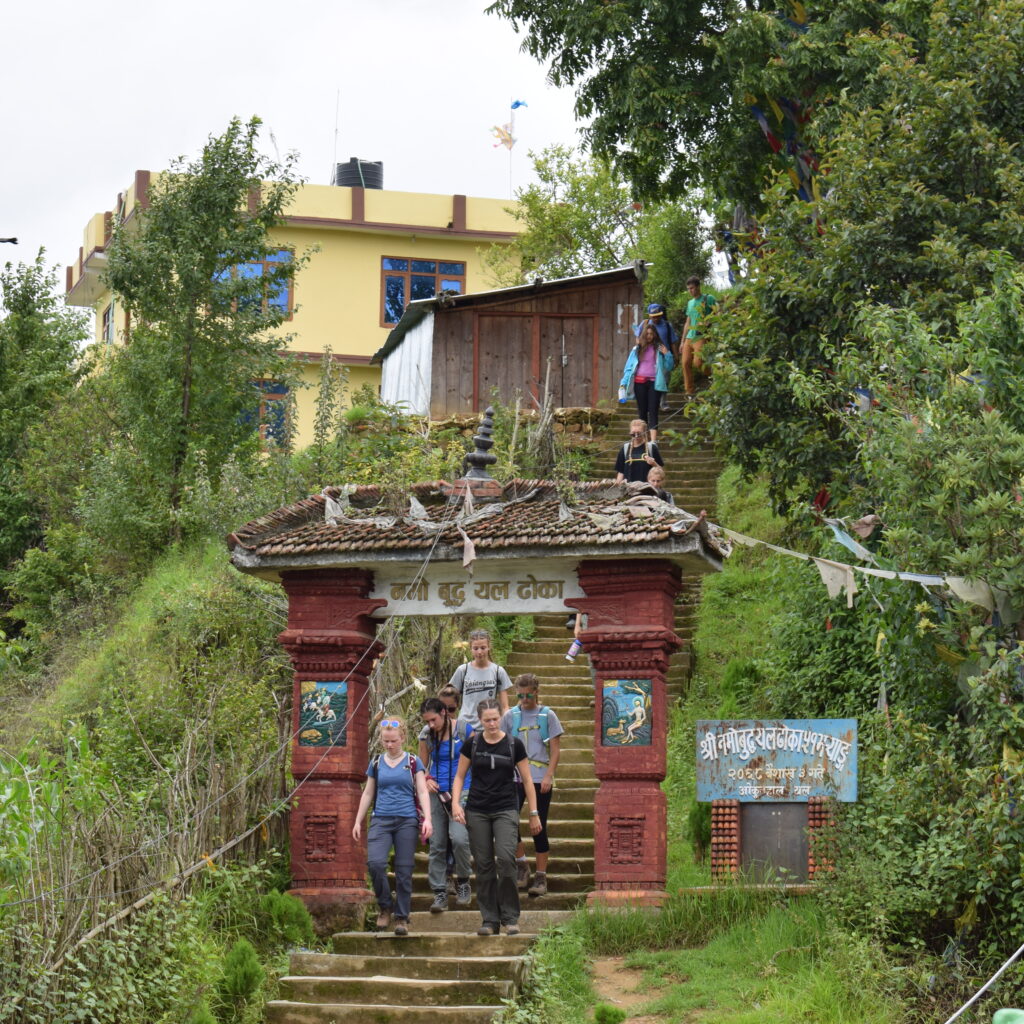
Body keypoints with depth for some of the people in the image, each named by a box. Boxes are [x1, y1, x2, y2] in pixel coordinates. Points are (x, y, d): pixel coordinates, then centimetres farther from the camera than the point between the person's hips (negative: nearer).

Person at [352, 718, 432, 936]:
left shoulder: (413, 763, 7)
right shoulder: (376, 763, 12)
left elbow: (422, 792, 4)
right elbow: (368, 794, 18)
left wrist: (427, 819, -9)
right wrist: (358, 821, 14)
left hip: (407, 821, -1)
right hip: (381, 820, 1)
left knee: (404, 871, -2)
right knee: (375, 863, -19)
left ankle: (402, 918, 7)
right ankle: (384, 907, 1)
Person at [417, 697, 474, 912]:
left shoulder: (464, 730, -5)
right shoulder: (426, 735, 6)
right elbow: (422, 766, 17)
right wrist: (426, 780, -4)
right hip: (437, 793, 4)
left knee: (458, 837, -20)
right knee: (437, 844, 2)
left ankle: (463, 881, 2)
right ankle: (440, 893, 9)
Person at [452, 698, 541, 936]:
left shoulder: (514, 744, 0)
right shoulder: (472, 744, 3)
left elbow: (527, 780, 7)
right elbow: (460, 776, 11)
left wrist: (534, 813, 6)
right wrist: (456, 803, -4)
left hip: (506, 810, -2)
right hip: (477, 812, 2)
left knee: (505, 859, -18)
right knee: (483, 865, 1)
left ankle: (510, 917, -7)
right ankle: (489, 919, 9)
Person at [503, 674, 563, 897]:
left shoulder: (547, 716, 1)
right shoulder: (510, 716, 6)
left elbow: (555, 749, 0)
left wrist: (549, 776, -10)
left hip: (541, 778, -2)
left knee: (539, 827, 1)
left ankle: (541, 876, 7)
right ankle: (521, 863, 12)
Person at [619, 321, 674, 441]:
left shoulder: (659, 348, 8)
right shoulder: (637, 349, 11)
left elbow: (669, 367, 10)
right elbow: (629, 366, 10)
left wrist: (667, 354, -8)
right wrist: (624, 383, 1)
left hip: (654, 382, -2)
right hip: (640, 382, 2)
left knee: (653, 411, -10)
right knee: (642, 411, 6)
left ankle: (653, 440, -19)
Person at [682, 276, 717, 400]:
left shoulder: (708, 299, 0)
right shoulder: (690, 303, 21)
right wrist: (682, 341, 20)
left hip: (701, 337, -7)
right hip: (689, 337, 7)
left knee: (697, 363, -19)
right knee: (686, 363, -3)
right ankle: (690, 392, 1)